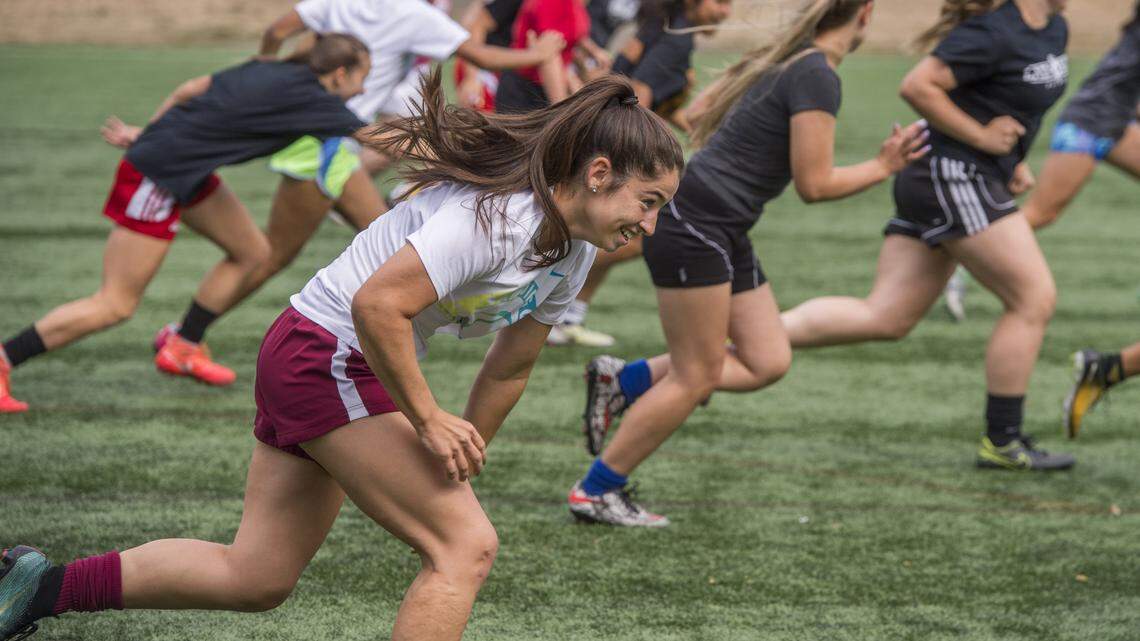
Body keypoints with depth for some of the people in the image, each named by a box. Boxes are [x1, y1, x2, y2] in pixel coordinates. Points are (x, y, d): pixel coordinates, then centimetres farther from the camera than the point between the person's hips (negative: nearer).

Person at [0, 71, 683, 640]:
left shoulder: (572, 256, 6)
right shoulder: (493, 215, -25)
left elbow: (509, 370, 17)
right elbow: (378, 305, -31)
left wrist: (460, 466, 16)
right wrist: (428, 421, -23)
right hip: (328, 354, -10)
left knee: (255, 578, 12)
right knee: (466, 544, -14)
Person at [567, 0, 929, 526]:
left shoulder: (787, 58, 14)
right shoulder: (817, 77, -15)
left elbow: (708, 120, 22)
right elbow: (814, 183, -15)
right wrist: (883, 167, -4)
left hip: (724, 235, 10)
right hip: (693, 225, -10)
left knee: (767, 362, 8)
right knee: (696, 378, -1)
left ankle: (621, 381, 14)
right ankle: (596, 492, 7)